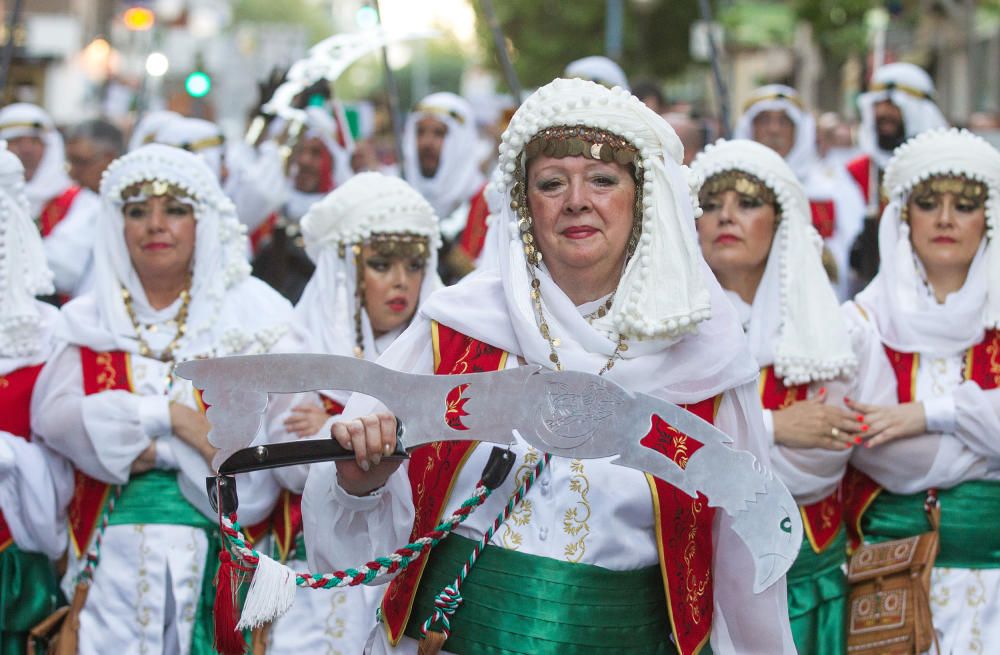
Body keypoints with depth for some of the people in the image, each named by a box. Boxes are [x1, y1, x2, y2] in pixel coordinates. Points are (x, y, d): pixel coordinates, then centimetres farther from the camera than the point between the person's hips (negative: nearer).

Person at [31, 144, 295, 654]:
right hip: (111, 550, 1)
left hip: (218, 549, -1)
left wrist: (155, 450, -10)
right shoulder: (90, 319, 10)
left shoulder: (255, 315, 4)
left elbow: (283, 432, -8)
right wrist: (168, 415, -14)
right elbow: (51, 414, -6)